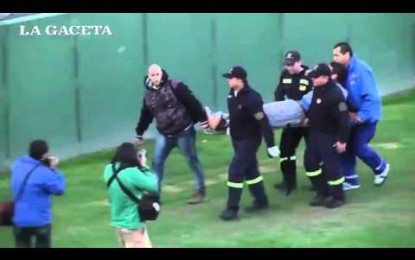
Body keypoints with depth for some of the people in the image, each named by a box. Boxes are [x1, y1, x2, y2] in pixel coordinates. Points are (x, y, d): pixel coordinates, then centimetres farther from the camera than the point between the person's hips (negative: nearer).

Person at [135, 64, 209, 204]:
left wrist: (203, 120, -15)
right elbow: (145, 116, 16)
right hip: (164, 134, 5)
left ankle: (201, 191, 20)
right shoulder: (149, 94, 3)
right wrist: (139, 134, 22)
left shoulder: (175, 87, -16)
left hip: (183, 132, -5)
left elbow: (193, 103, -15)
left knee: (192, 161, 7)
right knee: (157, 161, 2)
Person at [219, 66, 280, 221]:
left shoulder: (251, 98, -27)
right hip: (237, 139, 8)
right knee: (250, 170, 18)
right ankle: (261, 201, 32)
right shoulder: (233, 94, -2)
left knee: (235, 171, -12)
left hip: (249, 140, -8)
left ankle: (232, 209, -6)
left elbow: (263, 122, -26)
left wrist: (271, 145, -26)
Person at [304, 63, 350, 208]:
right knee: (310, 162, 12)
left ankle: (338, 197, 10)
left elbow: (343, 119, -25)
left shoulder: (335, 95, -26)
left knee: (331, 165, -6)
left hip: (330, 136, -9)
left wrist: (342, 140, -24)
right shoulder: (318, 89, 1)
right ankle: (322, 193, 23)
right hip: (315, 133, 9)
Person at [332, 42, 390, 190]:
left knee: (358, 146, -7)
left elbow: (371, 97, -26)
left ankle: (381, 168, 19)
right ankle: (350, 180, 12)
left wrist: (362, 116, -27)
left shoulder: (361, 70, -23)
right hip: (352, 115, 7)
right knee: (346, 145, 2)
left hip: (366, 116, -7)